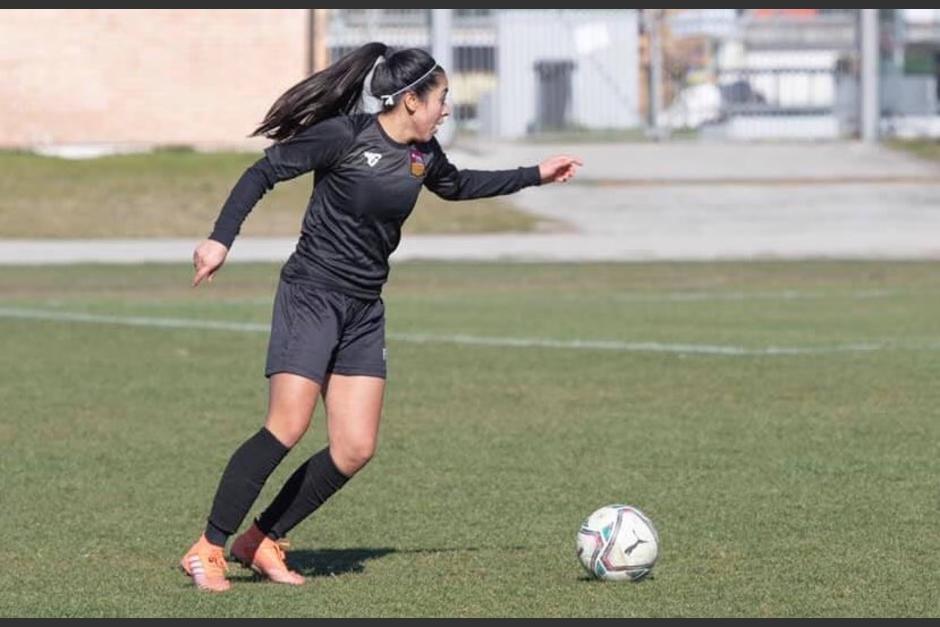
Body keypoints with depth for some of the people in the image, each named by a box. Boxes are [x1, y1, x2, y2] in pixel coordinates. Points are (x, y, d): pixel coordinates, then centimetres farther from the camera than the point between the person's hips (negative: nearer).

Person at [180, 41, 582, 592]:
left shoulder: (423, 153, 6)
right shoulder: (343, 135, -15)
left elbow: (457, 185, 29)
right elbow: (263, 174, -10)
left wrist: (536, 175, 29)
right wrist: (221, 239, -19)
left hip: (364, 310, 8)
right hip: (310, 296, -8)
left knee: (356, 449, -1)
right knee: (288, 428, -20)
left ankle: (263, 541, 11)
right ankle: (208, 549, -11)